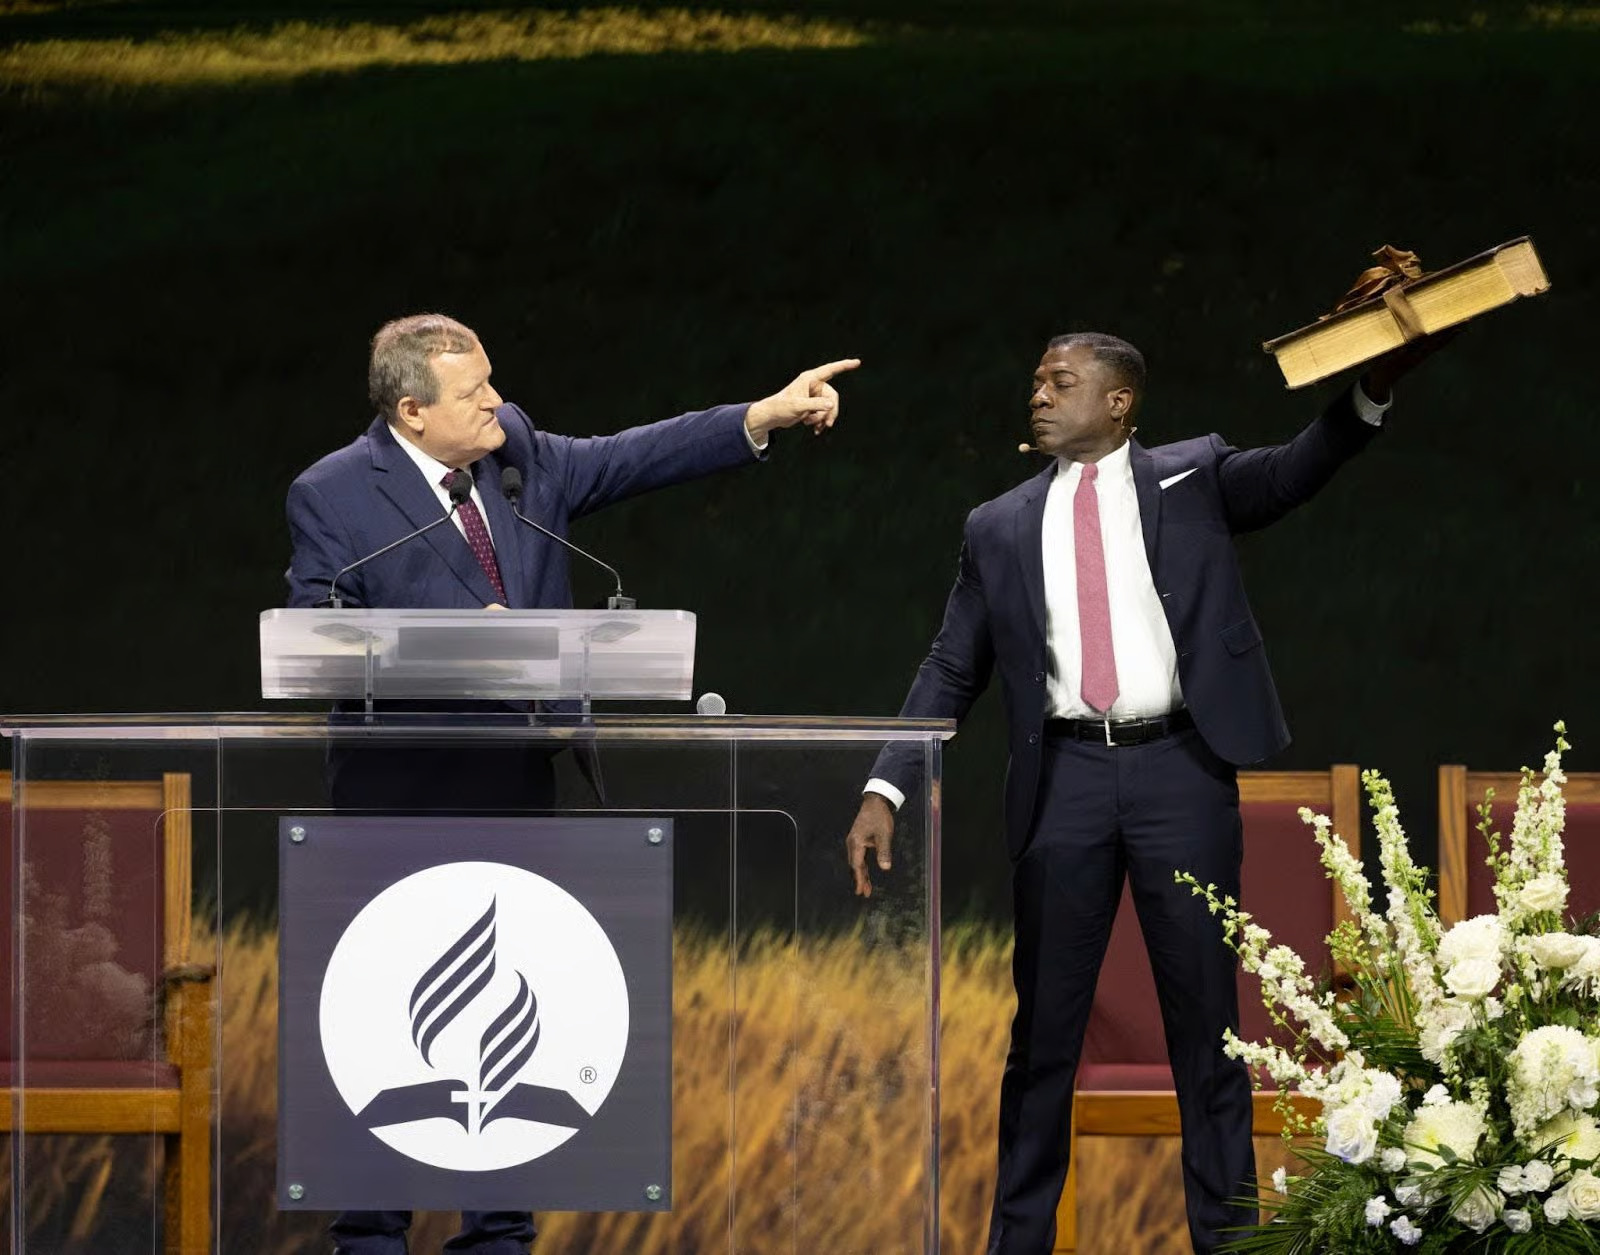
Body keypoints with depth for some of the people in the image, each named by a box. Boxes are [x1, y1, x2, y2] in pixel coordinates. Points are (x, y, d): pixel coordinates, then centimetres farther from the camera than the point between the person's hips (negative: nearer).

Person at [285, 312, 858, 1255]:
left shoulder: (516, 452, 7)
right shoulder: (331, 497, -9)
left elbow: (630, 461, 11)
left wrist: (765, 418, 5)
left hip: (513, 795, 6)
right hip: (400, 802, -5)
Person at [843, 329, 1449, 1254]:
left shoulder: (1191, 478, 7)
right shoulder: (1001, 528, 12)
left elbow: (1296, 471, -7)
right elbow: (951, 671, 12)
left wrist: (1376, 389, -25)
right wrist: (887, 790, 2)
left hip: (1180, 764, -2)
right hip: (1067, 773, 2)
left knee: (1206, 1015, 3)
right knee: (1045, 1022, 6)